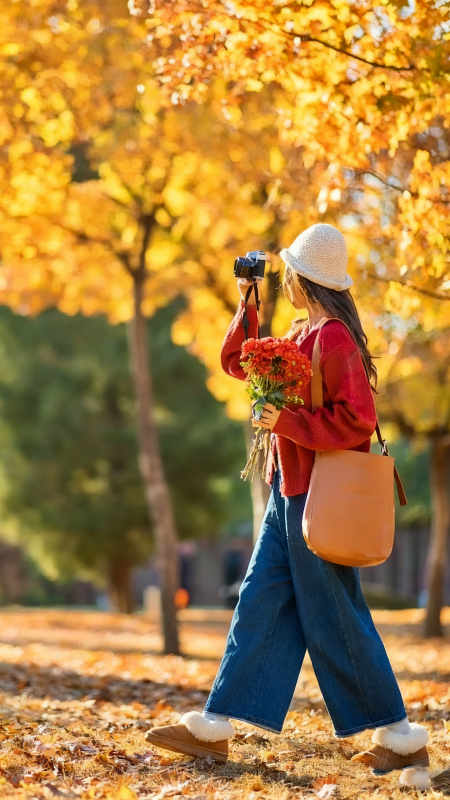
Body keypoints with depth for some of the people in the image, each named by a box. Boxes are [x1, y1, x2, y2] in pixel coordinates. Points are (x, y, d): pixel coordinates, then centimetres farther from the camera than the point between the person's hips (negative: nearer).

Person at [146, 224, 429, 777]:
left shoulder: (334, 338, -16)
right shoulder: (301, 335, 14)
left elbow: (357, 420, -22)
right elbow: (238, 362, 25)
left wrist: (286, 422, -21)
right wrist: (247, 304, 16)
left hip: (318, 496, -10)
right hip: (290, 491, 10)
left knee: (334, 618, -4)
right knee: (259, 605, 9)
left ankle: (400, 737, 5)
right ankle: (214, 729, 12)